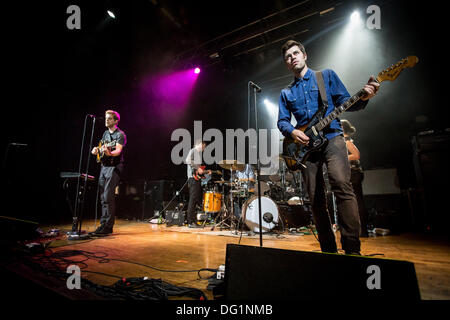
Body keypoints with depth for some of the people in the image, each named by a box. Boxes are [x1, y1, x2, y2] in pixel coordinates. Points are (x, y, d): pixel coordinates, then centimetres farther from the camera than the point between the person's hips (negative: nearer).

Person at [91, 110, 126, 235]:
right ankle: (103, 225, 17)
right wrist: (96, 150, 5)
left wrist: (109, 153, -41)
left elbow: (118, 150, -21)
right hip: (104, 166, 8)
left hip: (114, 167, -8)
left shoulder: (120, 134, -7)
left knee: (108, 197, -13)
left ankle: (107, 226, -7)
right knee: (103, 197, 9)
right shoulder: (105, 133, 18)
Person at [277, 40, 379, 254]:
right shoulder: (286, 93, 20)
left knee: (342, 186, -22)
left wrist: (363, 97, -13)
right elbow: (282, 121, 13)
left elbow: (346, 103, 7)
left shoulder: (327, 75, 14)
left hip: (331, 138, -2)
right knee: (316, 199, 0)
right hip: (305, 144, 3)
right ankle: (328, 249, 11)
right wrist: (292, 132, -8)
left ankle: (352, 248, -14)